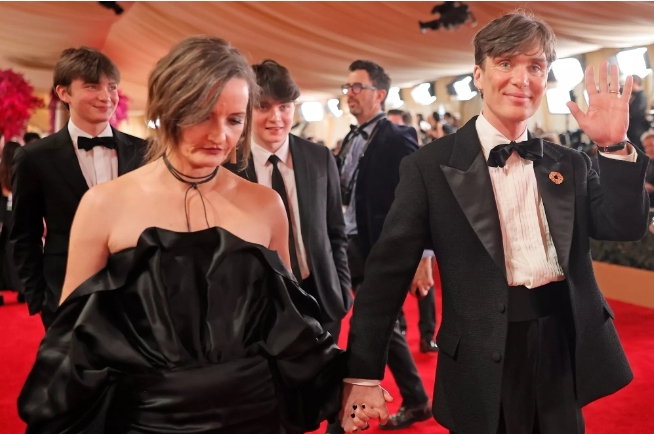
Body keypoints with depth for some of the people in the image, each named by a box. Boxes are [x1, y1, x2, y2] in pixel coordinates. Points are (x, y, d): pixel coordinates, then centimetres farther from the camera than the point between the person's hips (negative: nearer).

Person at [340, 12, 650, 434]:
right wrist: (363, 374, -12)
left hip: (565, 354, 4)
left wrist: (615, 147, -12)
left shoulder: (570, 165, 8)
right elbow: (388, 270, -9)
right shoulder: (431, 165, -6)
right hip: (483, 365, -3)